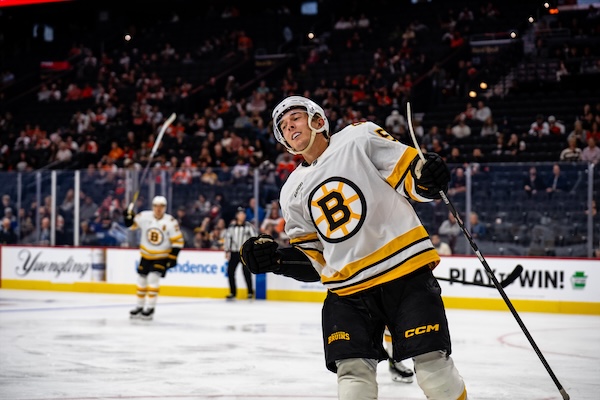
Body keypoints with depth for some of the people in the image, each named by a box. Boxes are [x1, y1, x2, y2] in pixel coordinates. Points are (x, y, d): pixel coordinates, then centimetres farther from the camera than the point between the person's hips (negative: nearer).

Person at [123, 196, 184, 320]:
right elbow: (132, 224, 5)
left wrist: (173, 257, -17)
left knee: (153, 278, -19)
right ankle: (140, 307, 28)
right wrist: (129, 216, -16)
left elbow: (178, 241, -13)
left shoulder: (171, 222, -17)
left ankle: (150, 308, -12)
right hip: (146, 255, 4)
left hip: (162, 257, -4)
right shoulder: (144, 216, -9)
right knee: (142, 280, 11)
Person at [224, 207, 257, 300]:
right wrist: (227, 251, 5)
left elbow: (254, 237, -4)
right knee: (230, 271, 0)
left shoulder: (249, 226, -1)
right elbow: (228, 237, 10)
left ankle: (250, 292, -3)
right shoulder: (232, 226, 7)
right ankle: (233, 292, 14)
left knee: (246, 270, -13)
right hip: (234, 252, 3)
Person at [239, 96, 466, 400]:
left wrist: (428, 179, -23)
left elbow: (409, 176, -2)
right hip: (347, 289, 4)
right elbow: (311, 261, 14)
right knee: (353, 373, -8)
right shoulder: (293, 192, 14)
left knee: (432, 362, -7)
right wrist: (274, 257, -3)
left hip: (405, 270, -4)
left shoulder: (360, 138, 1)